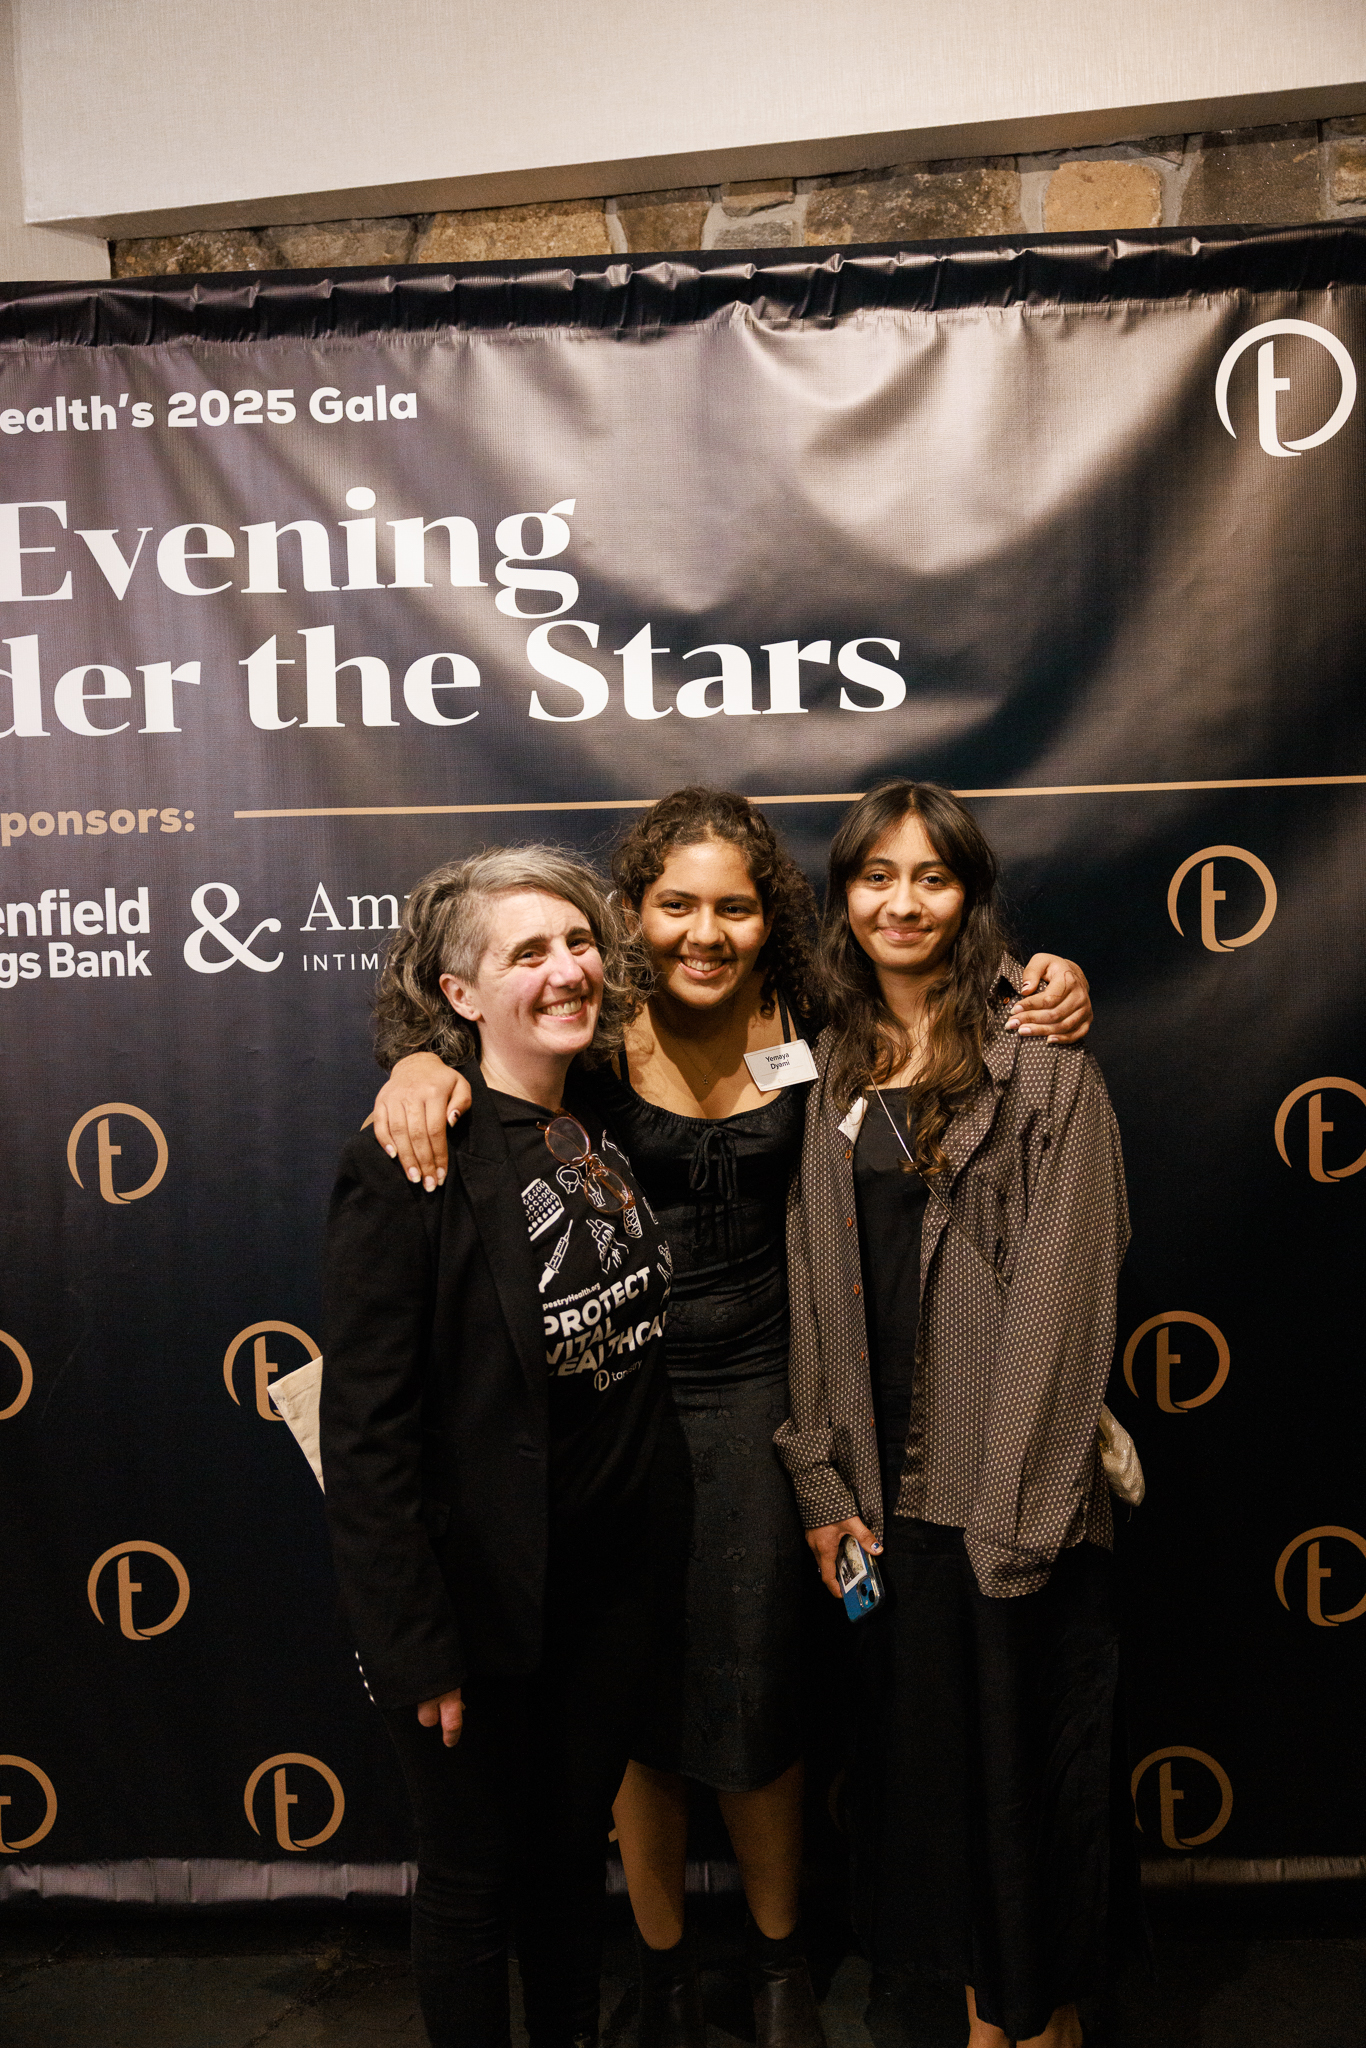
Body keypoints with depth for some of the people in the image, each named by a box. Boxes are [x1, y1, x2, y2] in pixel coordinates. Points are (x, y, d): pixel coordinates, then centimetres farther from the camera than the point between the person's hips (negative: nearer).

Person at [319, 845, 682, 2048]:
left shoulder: (612, 1128, 0)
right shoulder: (408, 1168, -20)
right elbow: (364, 1431, -18)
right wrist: (414, 1647, -16)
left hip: (616, 1584, 6)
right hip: (482, 1595, -6)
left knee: (576, 1849, 24)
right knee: (476, 1871, 16)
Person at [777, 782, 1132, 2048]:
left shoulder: (1041, 1058, -9)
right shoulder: (833, 1064, 6)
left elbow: (1062, 1285, -13)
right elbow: (817, 1286, 5)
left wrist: (1017, 1503, -15)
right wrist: (823, 1479, 1)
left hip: (1014, 1489, -4)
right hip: (888, 1481, 5)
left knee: (1030, 1757, 10)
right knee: (921, 1749, 17)